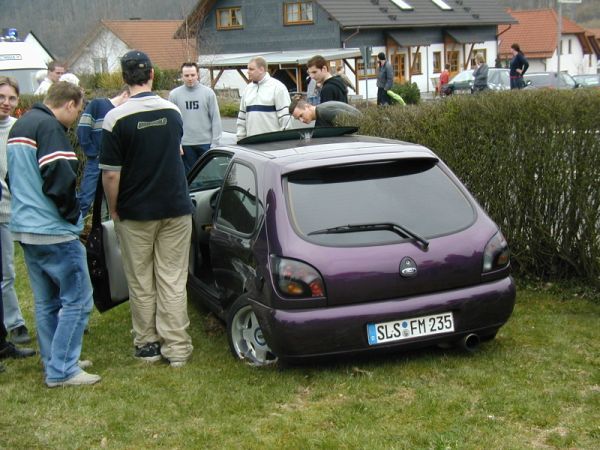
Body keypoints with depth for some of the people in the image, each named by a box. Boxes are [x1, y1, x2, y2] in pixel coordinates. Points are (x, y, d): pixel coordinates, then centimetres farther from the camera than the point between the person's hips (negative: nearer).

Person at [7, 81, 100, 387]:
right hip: (53, 231, -10)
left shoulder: (19, 126, 17)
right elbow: (59, 179, -22)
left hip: (24, 228, 10)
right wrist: (73, 214, -8)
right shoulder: (50, 127, -15)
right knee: (77, 299, -3)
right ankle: (61, 370, -1)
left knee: (47, 302, 16)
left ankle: (55, 363, 23)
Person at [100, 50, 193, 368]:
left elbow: (111, 174, -14)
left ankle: (147, 344, 19)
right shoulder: (173, 112, 1)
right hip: (176, 209, 3)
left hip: (135, 213, -3)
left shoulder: (116, 118, -14)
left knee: (141, 283, 10)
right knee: (173, 281, 6)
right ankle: (176, 347, 7)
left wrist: (113, 210, 1)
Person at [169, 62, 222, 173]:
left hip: (206, 143, 0)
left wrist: (215, 142, -5)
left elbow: (216, 119, 0)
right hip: (185, 144, 0)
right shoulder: (174, 94, 1)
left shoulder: (208, 93, 0)